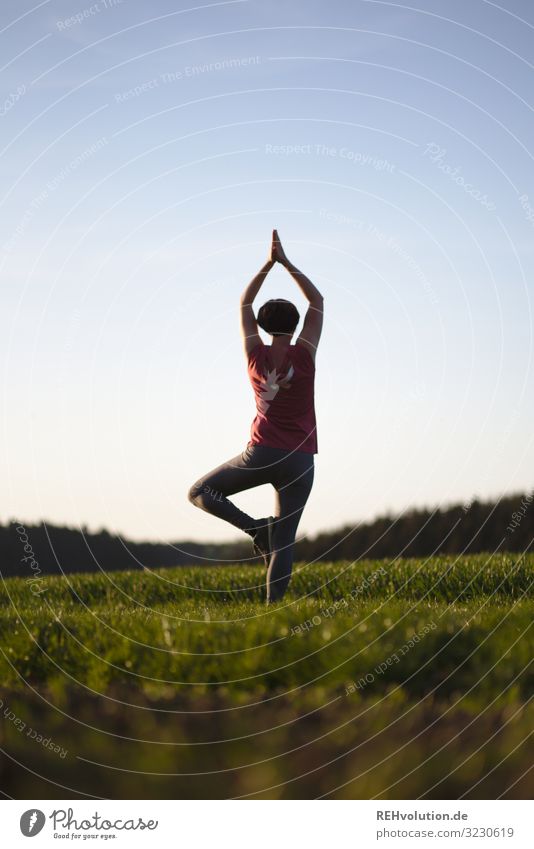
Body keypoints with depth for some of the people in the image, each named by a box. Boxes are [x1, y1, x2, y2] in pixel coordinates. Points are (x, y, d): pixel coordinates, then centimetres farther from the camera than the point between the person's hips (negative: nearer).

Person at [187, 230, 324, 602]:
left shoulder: (257, 356, -1)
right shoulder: (304, 355, -4)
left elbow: (244, 304, 12)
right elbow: (317, 301, 7)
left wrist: (269, 263, 12)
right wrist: (286, 262, 8)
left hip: (261, 454, -1)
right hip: (300, 460, 1)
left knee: (200, 493, 15)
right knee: (284, 541, 2)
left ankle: (255, 527, -8)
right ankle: (274, 607, -11)